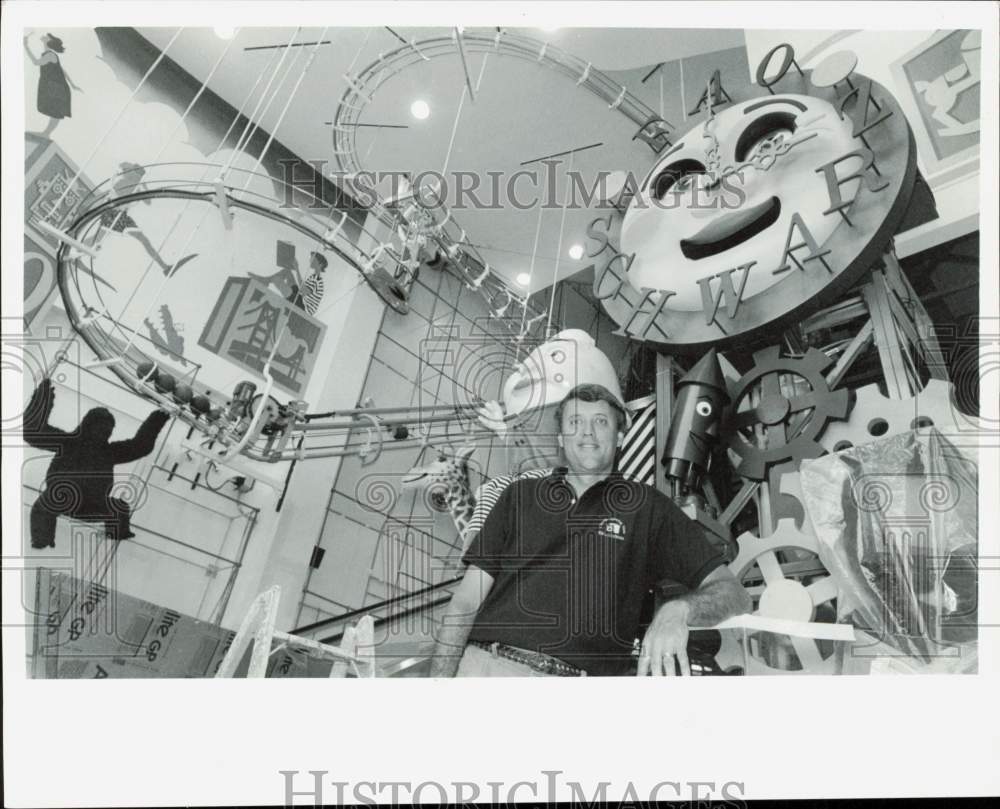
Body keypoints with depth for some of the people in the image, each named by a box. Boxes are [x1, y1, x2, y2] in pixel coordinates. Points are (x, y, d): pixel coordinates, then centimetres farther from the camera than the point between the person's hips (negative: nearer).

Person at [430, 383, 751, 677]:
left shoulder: (647, 507, 9)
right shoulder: (521, 495, 17)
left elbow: (732, 592, 5)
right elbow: (465, 602, 13)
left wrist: (676, 610, -16)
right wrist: (439, 678, 0)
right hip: (481, 663, 4)